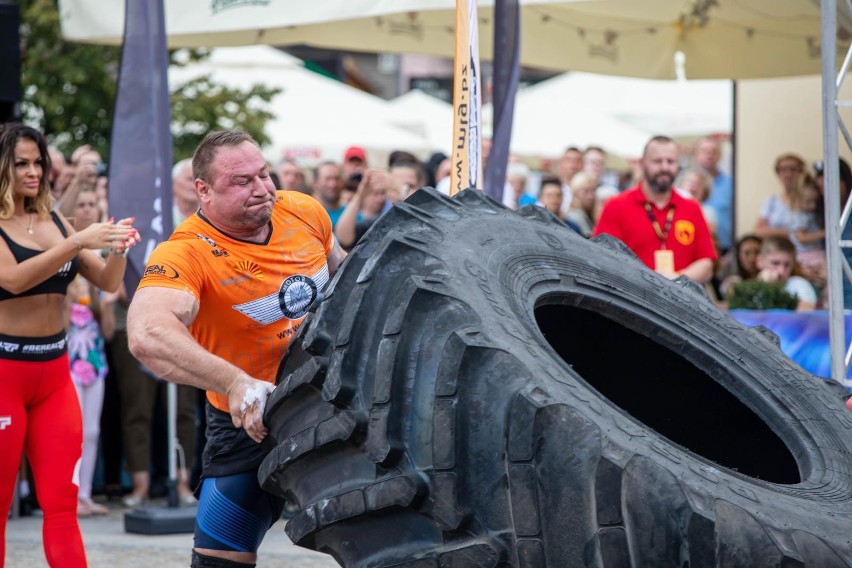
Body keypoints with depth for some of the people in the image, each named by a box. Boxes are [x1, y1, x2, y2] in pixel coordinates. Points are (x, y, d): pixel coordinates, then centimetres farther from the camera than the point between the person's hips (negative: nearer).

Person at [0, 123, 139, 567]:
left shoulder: (54, 223, 9)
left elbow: (107, 282, 9)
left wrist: (117, 249, -12)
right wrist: (78, 242, -28)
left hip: (55, 372, 5)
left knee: (62, 505, 1)